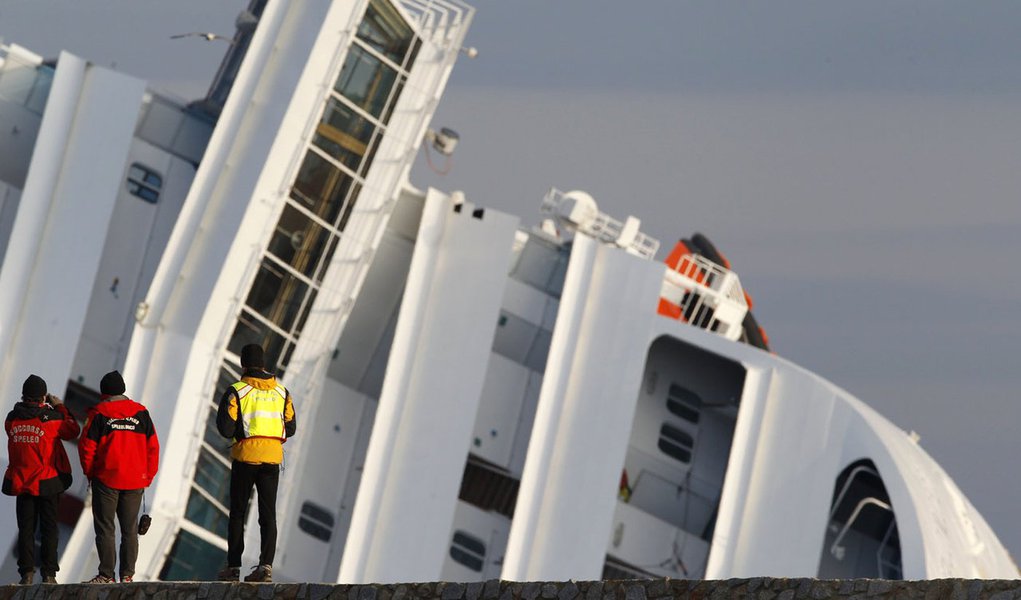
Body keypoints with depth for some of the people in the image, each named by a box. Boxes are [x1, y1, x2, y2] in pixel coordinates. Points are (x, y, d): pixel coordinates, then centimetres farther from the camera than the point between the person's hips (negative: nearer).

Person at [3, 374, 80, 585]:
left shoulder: (13, 419, -4)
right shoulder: (51, 418, -12)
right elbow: (72, 431, 1)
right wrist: (60, 408, 10)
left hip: (20, 484, 2)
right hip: (47, 481, -2)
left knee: (25, 528, 8)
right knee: (49, 527, 6)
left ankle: (26, 573, 3)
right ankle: (49, 573, 3)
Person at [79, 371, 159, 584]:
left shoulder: (99, 413, -5)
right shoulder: (141, 413, 5)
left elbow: (87, 446, -6)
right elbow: (152, 446, 5)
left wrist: (90, 472, 8)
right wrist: (148, 476, 11)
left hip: (106, 479, -3)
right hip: (134, 482, 3)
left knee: (105, 528, 2)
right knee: (130, 529, 8)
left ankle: (106, 574, -3)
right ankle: (127, 574, 5)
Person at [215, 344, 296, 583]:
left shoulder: (236, 392, -7)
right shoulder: (281, 392, 5)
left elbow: (226, 429, -11)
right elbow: (290, 428, 10)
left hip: (245, 457, -3)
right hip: (272, 458, 3)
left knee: (237, 513, 8)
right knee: (268, 513, 2)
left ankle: (233, 567, 9)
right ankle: (266, 564, -12)